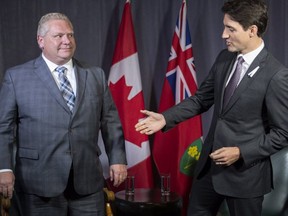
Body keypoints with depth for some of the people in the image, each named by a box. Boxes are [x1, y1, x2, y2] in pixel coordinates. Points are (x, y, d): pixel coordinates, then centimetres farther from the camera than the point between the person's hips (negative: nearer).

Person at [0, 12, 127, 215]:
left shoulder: (96, 75, 11)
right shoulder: (17, 76, 3)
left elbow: (110, 122, 11)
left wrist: (117, 159, 5)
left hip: (88, 181, 2)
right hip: (39, 184, -2)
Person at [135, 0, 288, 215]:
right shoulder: (224, 58, 1)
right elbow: (202, 98, 10)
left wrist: (241, 153, -20)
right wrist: (166, 118, -1)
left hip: (245, 171, -6)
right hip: (210, 162, 7)